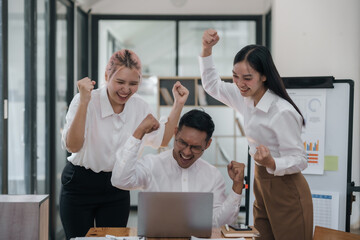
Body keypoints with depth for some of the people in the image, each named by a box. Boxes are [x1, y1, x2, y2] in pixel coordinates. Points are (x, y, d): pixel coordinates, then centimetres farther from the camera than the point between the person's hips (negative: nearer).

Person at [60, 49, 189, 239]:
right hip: (80, 185, -4)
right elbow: (73, 146, -27)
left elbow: (161, 140, 5)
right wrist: (84, 102, -35)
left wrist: (178, 104, -2)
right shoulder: (85, 101, -17)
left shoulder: (139, 106, -2)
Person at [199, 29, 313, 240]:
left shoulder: (282, 112, -25)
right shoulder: (247, 98, -1)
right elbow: (212, 85, 14)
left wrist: (271, 163, -39)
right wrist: (207, 49, 1)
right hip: (261, 184, 8)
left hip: (286, 191, -8)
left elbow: (299, 160, -19)